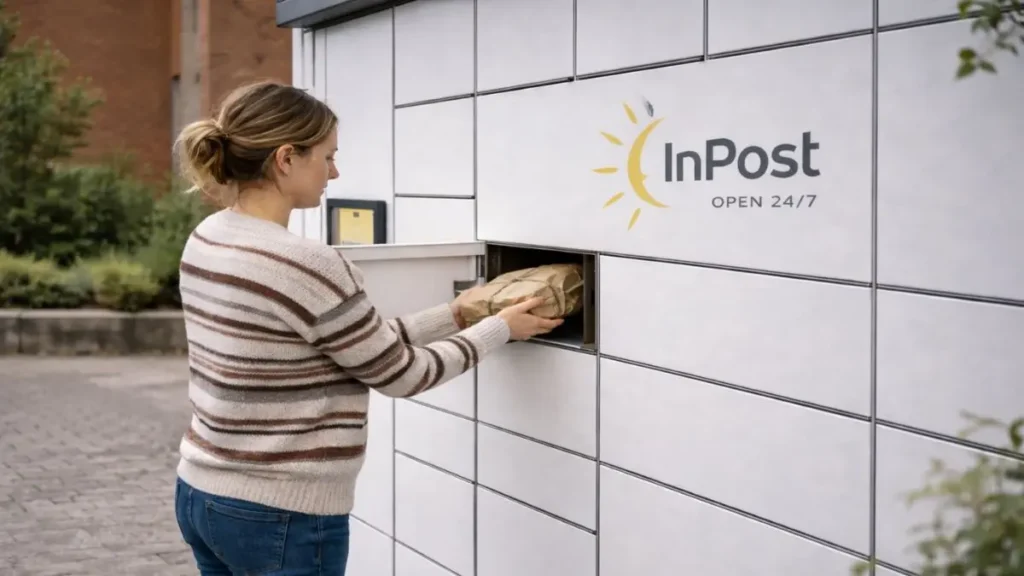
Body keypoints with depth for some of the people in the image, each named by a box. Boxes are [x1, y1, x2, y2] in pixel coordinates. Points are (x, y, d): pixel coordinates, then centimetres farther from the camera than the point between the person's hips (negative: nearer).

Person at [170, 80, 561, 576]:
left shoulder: (207, 241, 4)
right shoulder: (303, 266, -23)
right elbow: (401, 373, -10)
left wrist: (453, 314, 12)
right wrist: (499, 328, 3)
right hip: (281, 518, -9)